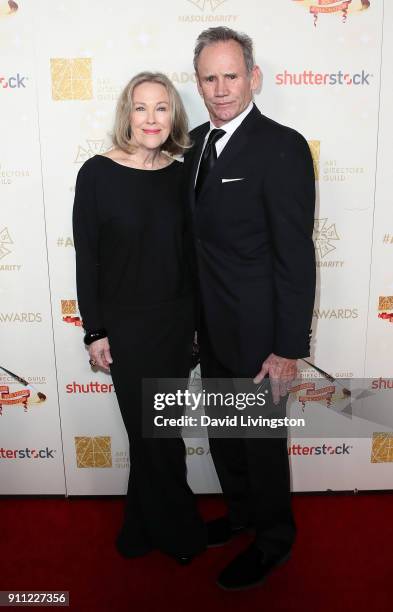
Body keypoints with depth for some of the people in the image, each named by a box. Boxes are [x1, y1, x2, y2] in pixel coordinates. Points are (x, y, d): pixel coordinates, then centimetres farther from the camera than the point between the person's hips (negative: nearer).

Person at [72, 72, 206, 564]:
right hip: (125, 324, -3)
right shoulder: (97, 173, -9)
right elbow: (87, 258, -7)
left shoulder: (182, 175, 1)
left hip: (176, 321, 3)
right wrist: (94, 331, -8)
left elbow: (191, 254, 7)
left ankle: (142, 527, 39)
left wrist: (198, 320, 8)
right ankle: (178, 529, 34)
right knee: (154, 430, 9)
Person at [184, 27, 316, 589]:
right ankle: (241, 513, 48)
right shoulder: (197, 141, 6)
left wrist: (288, 348, -18)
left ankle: (274, 539, 38)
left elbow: (296, 257, -18)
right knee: (223, 435, 22)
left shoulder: (283, 147, -17)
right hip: (213, 328, 7)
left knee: (262, 442, 12)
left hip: (257, 332, -7)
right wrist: (200, 316, 12)